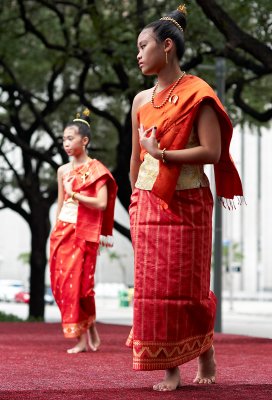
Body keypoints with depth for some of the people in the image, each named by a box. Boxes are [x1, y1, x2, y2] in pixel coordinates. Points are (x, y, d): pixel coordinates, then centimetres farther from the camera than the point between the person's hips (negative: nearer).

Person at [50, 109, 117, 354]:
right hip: (63, 231, 6)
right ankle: (88, 330, 11)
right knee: (61, 283, 1)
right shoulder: (63, 171, 13)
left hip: (84, 233, -6)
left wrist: (75, 195, -17)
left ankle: (84, 338, -2)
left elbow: (101, 203, -14)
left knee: (77, 284, -9)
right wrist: (55, 233, 14)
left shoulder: (96, 169, -4)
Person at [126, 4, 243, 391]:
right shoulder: (141, 100, 11)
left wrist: (162, 153, -16)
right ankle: (168, 367, 5)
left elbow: (212, 152, -14)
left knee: (188, 284, 0)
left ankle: (205, 351, 22)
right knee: (153, 284, 0)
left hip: (188, 202, -5)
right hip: (148, 203, 5)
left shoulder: (197, 95, -6)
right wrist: (135, 202, 15)